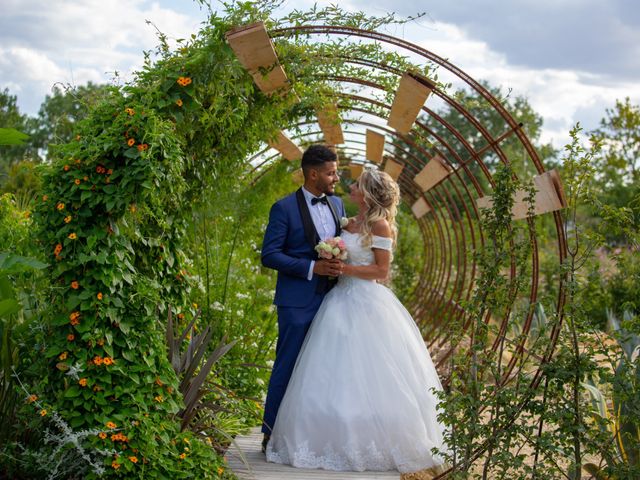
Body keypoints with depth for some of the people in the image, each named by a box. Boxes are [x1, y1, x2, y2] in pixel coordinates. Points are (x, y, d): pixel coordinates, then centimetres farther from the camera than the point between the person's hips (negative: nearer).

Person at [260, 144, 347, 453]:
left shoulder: (337, 204, 11)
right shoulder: (284, 208, -8)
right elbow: (269, 255, -11)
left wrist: (339, 265, -2)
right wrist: (313, 268, -19)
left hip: (330, 298, 6)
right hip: (298, 302, -6)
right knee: (288, 367, -1)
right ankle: (272, 433, 8)